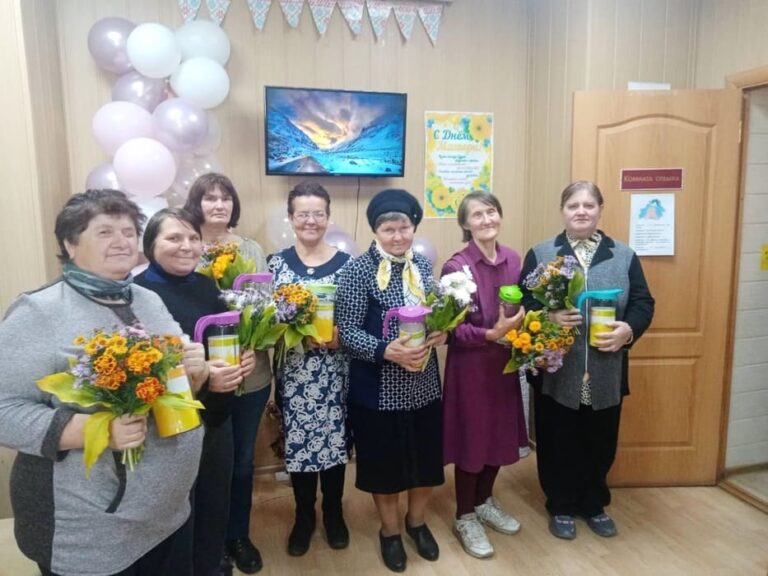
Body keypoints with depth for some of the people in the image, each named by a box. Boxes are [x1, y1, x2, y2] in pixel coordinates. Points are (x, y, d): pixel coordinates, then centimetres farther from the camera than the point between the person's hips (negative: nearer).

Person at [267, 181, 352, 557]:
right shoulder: (277, 263, 1)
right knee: (298, 441, 9)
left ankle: (333, 512, 34)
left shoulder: (345, 263, -1)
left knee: (335, 438, 10)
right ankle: (304, 515, 32)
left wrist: (338, 335, -18)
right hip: (294, 371, 0)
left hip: (335, 372, 0)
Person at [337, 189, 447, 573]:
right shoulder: (359, 270, -12)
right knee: (384, 462, 12)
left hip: (424, 383, 5)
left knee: (427, 458, 16)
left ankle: (417, 522, 43)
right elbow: (348, 331, -16)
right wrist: (387, 351, -29)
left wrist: (441, 332, -7)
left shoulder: (422, 265, 4)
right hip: (377, 388, -4)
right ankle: (390, 531, 38)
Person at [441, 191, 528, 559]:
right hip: (470, 364, -6)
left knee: (501, 435, 18)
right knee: (471, 439, 7)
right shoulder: (456, 266, -17)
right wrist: (491, 334, -30)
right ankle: (464, 518, 28)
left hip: (504, 362, 6)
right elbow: (452, 328, -18)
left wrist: (520, 327, -5)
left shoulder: (512, 259, 2)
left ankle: (484, 502, 41)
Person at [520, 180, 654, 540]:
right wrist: (548, 318, -23)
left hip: (606, 372, 2)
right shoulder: (540, 255, 1)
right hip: (556, 372, -2)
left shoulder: (624, 256, 6)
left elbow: (643, 304, 3)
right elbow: (522, 303, -3)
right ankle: (561, 507, 32)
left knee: (600, 443, 15)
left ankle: (594, 505, 38)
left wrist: (628, 329, -17)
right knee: (558, 443, 10)